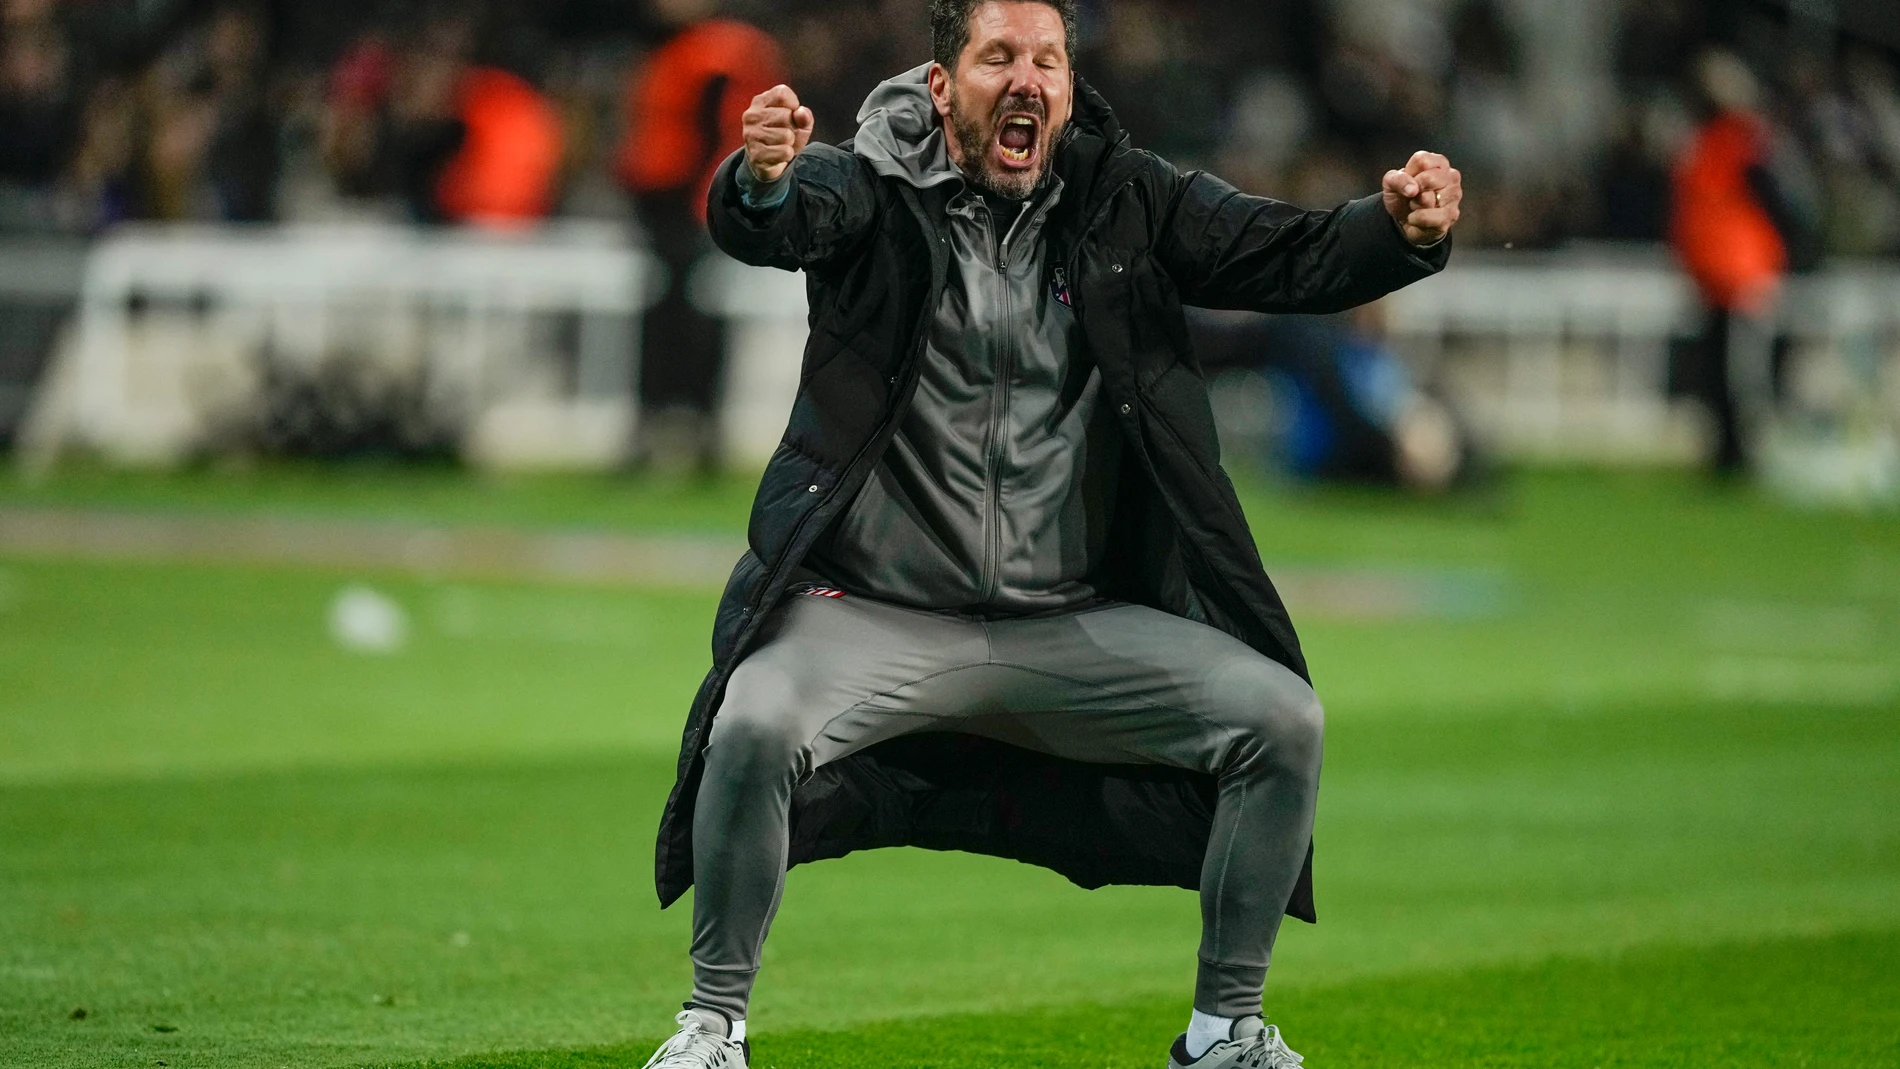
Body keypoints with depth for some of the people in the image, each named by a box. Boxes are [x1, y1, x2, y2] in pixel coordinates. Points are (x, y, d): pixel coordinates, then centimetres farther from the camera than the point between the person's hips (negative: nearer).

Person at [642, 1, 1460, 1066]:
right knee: (756, 726, -31)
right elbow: (763, 224, -27)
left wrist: (1405, 231, -26)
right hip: (877, 614, -3)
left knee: (1283, 719, -12)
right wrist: (761, 182, -52)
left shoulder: (1126, 201, 3)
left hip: (1077, 628, 3)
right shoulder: (869, 190, -6)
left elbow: (1298, 257, -3)